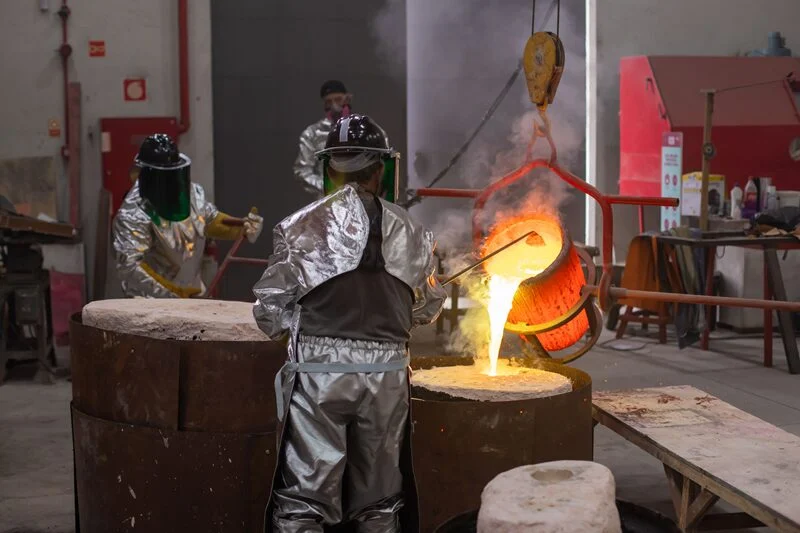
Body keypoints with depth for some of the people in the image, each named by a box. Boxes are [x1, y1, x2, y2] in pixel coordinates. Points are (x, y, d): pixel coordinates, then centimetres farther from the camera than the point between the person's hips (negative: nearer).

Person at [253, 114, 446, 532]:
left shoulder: (304, 225, -7)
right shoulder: (409, 231, 3)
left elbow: (270, 307, -5)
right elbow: (429, 306, 14)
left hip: (320, 370, -3)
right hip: (388, 371, 3)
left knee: (304, 494, 2)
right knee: (380, 497, 15)